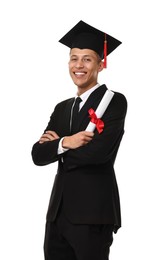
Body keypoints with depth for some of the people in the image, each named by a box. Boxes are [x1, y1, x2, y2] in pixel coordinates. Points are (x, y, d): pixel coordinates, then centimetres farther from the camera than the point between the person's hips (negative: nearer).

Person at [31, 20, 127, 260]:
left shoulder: (114, 101, -4)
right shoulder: (62, 108, 16)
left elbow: (100, 151, -18)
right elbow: (38, 155, 6)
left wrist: (57, 144, -3)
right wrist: (65, 143, -13)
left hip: (93, 213, -6)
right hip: (58, 211, 6)